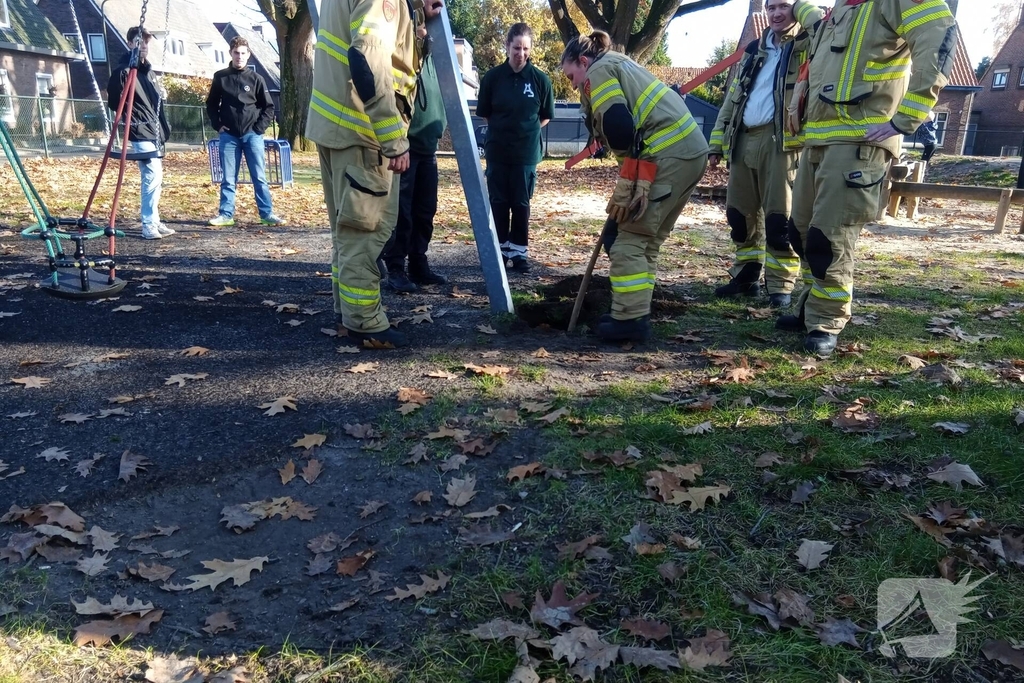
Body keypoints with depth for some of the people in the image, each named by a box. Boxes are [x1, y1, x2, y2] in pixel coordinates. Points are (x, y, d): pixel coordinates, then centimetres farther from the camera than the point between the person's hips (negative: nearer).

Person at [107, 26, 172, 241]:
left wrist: (164, 127, 15)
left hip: (155, 133, 9)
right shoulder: (124, 71, -8)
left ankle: (154, 223, 19)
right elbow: (114, 102, -9)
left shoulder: (147, 70, 18)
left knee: (155, 178, 12)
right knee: (153, 177, -14)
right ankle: (149, 226, -10)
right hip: (141, 134, -9)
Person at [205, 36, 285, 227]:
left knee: (259, 177, 0)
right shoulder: (220, 77, 6)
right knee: (228, 178, 4)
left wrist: (259, 128, -4)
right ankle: (226, 214, 10)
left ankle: (267, 214, 3)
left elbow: (269, 107, 5)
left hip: (252, 135, -1)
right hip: (228, 136, 1)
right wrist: (217, 125, 3)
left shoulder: (256, 79, 2)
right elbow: (211, 104, 15)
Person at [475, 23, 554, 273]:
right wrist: (503, 129, 5)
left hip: (527, 153, 0)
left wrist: (526, 131, 5)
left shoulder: (540, 79, -5)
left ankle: (520, 250, 14)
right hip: (497, 151, 1)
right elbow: (484, 114, 6)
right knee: (499, 203, 7)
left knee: (521, 204, 5)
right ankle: (500, 248, 18)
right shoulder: (492, 77, -4)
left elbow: (545, 117, 7)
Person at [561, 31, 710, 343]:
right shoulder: (623, 66, 29)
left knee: (627, 238, -4)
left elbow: (620, 130, -14)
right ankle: (636, 313, 20)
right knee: (647, 238, 15)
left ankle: (630, 319, -2)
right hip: (691, 150, 10)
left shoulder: (598, 73, 0)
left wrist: (625, 188, -11)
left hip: (668, 156, -10)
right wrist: (632, 182, 19)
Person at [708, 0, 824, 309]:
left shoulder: (807, 45, 4)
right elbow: (732, 99, 20)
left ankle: (781, 285, 1)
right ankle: (746, 276, 19)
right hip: (743, 140, 6)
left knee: (778, 217, -7)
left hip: (781, 142, -6)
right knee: (740, 214, 8)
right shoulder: (754, 49, 20)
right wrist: (716, 143, 14)